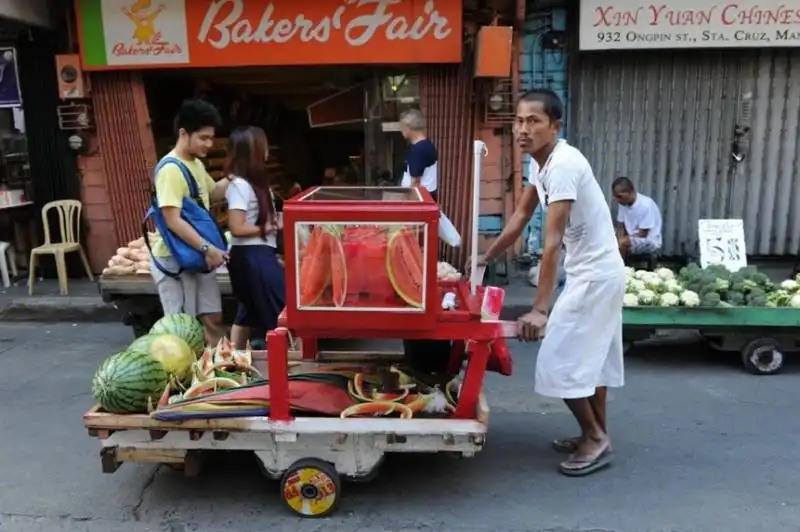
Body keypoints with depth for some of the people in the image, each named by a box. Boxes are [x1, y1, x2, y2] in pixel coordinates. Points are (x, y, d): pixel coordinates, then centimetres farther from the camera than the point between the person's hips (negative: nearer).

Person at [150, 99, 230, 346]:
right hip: (174, 258, -9)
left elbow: (213, 192, 26)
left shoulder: (196, 164, 9)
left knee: (213, 318, 13)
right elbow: (173, 220, -27)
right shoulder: (171, 169, -20)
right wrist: (207, 248, -29)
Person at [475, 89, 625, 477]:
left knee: (560, 362, -4)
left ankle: (595, 438, 12)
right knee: (591, 357, 17)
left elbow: (552, 241, -31)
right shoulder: (541, 162, 5)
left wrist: (540, 309, -33)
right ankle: (597, 436, 30)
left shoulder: (563, 164, -25)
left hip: (595, 273, -10)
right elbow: (521, 216, 15)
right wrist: (484, 259, 19)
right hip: (597, 271, 10)